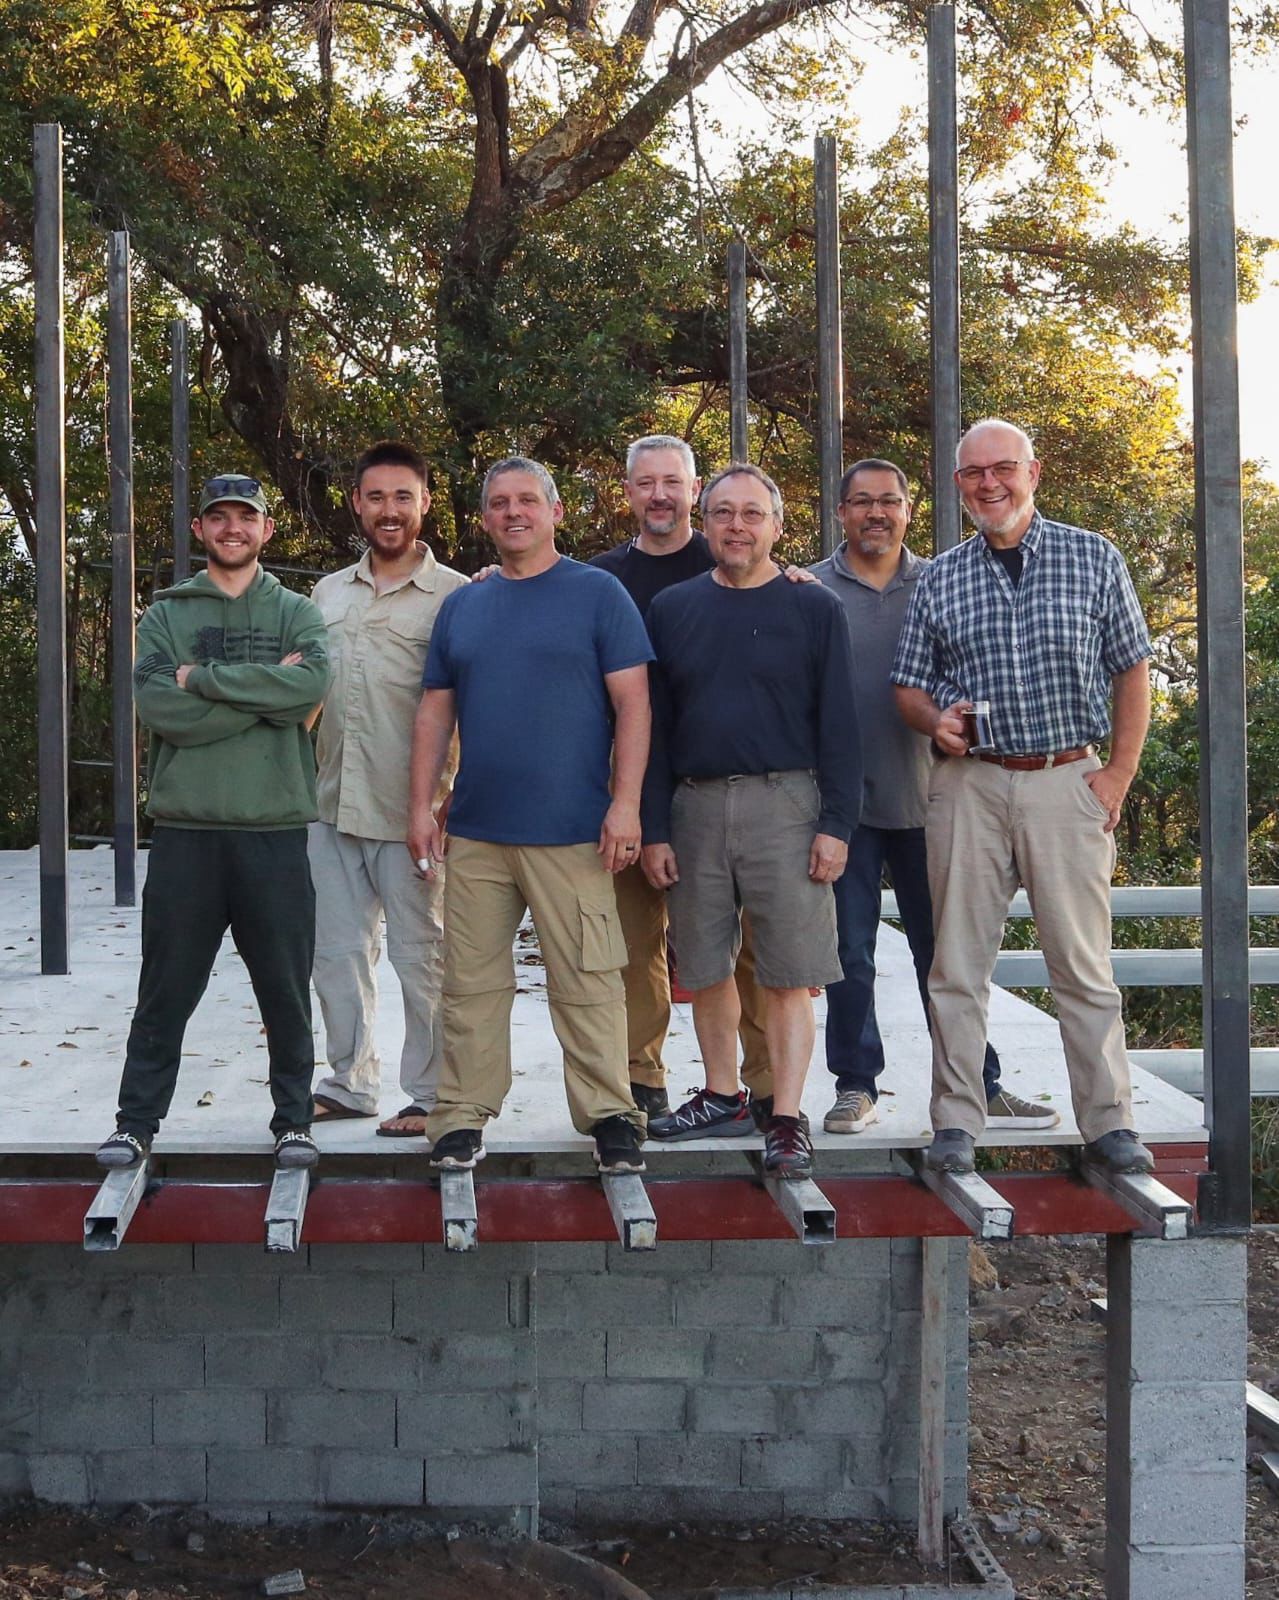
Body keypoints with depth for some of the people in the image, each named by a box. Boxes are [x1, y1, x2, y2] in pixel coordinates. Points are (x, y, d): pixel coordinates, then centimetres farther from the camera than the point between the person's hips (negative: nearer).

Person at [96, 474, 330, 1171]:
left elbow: (312, 683, -13)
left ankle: (294, 1118, 18)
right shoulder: (164, 616, 9)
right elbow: (158, 706, -9)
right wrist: (265, 692, -11)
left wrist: (202, 677, -11)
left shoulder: (296, 613, 9)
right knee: (165, 989, 6)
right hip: (185, 831, 0)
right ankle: (137, 1120, 16)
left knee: (286, 987, 6)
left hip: (276, 831, 0)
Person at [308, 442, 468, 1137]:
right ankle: (349, 1082, 25)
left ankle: (429, 1095, 12)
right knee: (337, 951, 12)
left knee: (420, 957, 2)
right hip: (331, 805, 5)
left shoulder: (454, 595, -3)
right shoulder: (328, 594, 13)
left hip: (405, 811, -5)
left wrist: (447, 802, -12)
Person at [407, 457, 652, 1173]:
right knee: (472, 983, 7)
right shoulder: (461, 606, 15)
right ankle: (464, 1116, 15)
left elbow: (632, 702, -4)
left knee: (587, 982, -2)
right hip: (474, 830, 4)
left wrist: (625, 803, -12)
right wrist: (422, 805, 7)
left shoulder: (599, 593, 2)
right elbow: (436, 711, 16)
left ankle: (610, 1114, 8)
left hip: (572, 831, -4)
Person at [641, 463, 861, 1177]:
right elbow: (653, 726, 10)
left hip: (783, 804, -3)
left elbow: (839, 725, 1)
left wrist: (836, 824, -7)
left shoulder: (815, 608, 3)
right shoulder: (672, 609, 10)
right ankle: (722, 1096, 25)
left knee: (789, 974, -3)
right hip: (695, 807, 3)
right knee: (706, 968, 9)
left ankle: (788, 1119, 1)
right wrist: (654, 829, 4)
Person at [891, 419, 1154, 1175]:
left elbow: (1132, 671, 6)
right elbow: (910, 686, 13)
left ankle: (1109, 1122, 11)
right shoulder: (939, 580, 9)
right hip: (969, 783, 2)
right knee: (959, 963, 4)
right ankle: (957, 1121, 12)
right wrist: (937, 722, -9)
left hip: (1069, 781, -2)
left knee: (1084, 962, 2)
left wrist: (1120, 773, -1)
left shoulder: (1094, 559, 5)